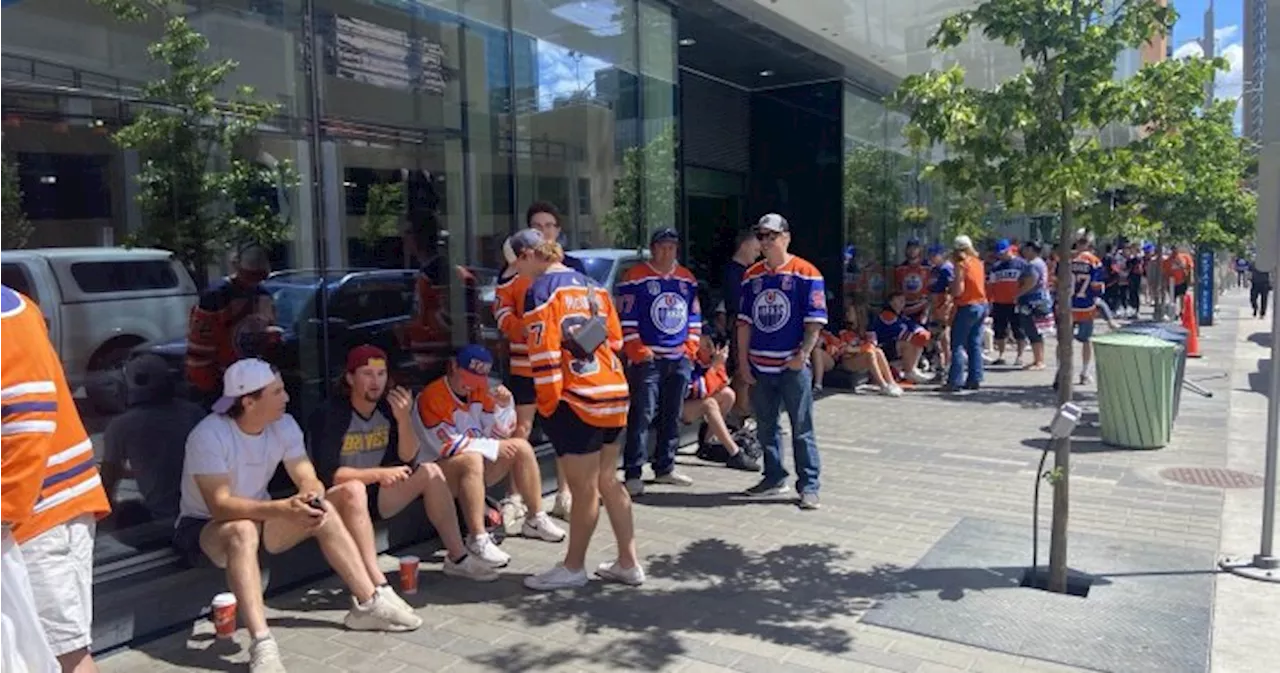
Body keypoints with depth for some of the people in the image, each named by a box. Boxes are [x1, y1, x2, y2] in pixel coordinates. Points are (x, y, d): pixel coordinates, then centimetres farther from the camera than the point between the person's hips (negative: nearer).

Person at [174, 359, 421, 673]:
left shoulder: (284, 425, -7)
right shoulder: (209, 436, -26)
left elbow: (309, 480, -10)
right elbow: (220, 505, -32)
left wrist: (312, 497, -35)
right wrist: (281, 508, -43)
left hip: (259, 517, 7)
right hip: (203, 526, -6)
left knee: (322, 512, -13)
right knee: (243, 531, -38)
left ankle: (369, 603, -7)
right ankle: (262, 645, -46)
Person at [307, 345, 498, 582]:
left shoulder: (388, 407, -1)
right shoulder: (329, 414, -18)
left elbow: (408, 459, -5)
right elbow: (327, 473, -24)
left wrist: (404, 419, -20)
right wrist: (378, 474, -32)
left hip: (375, 495, 6)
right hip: (338, 498, -6)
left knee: (430, 472, -7)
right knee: (354, 488, -37)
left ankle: (457, 558, -5)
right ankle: (377, 585, -47)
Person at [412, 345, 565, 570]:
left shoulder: (480, 390, 6)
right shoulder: (431, 397, -16)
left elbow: (500, 434, 7)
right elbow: (447, 445, -21)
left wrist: (504, 406, -12)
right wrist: (493, 447, -15)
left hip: (477, 466, 8)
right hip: (439, 470, -8)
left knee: (521, 446, -6)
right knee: (472, 459, -36)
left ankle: (535, 519, 1)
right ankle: (478, 540, -37)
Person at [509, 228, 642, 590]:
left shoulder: (540, 291, -9)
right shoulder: (590, 284, 15)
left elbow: (545, 353, -15)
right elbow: (615, 337, 16)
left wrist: (548, 404, -7)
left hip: (577, 401, -8)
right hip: (614, 392, 8)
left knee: (584, 489, 3)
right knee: (608, 481, 16)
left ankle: (573, 567, 17)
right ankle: (628, 563, 22)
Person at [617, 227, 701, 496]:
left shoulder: (687, 279, 13)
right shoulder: (635, 277, -6)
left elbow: (694, 316, 19)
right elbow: (626, 319, -8)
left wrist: (691, 345, 8)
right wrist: (636, 349, -13)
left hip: (680, 360, 6)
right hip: (647, 360, -6)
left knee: (672, 416, 13)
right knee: (642, 416, -9)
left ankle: (665, 469, 25)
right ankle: (633, 474, -5)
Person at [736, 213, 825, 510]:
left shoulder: (806, 273, -6)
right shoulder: (752, 276, 10)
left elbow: (815, 321, -8)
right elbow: (744, 321, 12)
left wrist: (803, 354, -16)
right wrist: (743, 360, 7)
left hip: (793, 365, -5)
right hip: (759, 365, 6)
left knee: (802, 428, 0)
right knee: (766, 426, 14)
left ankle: (809, 485, 7)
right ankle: (774, 477, 28)